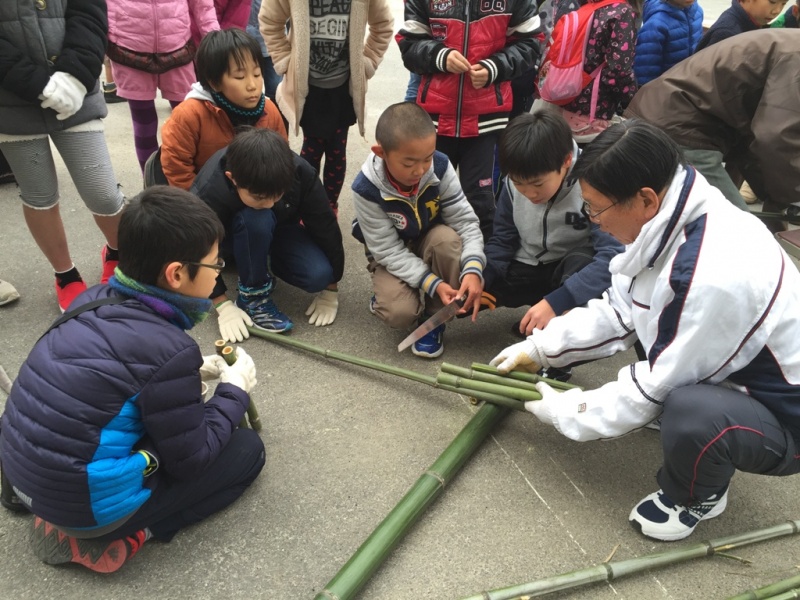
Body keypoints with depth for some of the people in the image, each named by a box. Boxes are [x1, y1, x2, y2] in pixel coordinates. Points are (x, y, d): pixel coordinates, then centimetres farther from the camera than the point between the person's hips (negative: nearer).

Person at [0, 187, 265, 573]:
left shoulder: (95, 300, -2)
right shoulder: (168, 349, -24)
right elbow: (191, 461, -12)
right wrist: (234, 390, 0)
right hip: (86, 503, -7)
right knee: (247, 449, 4)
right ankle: (121, 534, -1)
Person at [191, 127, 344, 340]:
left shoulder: (301, 174, -31)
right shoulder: (208, 193, -36)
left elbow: (325, 228, -19)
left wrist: (330, 290, -12)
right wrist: (223, 305, -23)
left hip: (281, 228, 2)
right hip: (234, 237, -2)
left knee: (318, 274, -26)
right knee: (255, 219, -38)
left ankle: (272, 261, 6)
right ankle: (253, 295, -17)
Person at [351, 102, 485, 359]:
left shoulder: (440, 167, -24)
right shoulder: (366, 189, -30)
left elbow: (465, 220, -20)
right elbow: (389, 251, -24)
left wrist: (473, 268, -37)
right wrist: (431, 283, -34)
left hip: (432, 241, 3)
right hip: (391, 255, -2)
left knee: (448, 238, -34)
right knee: (400, 314, -27)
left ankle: (434, 316, -10)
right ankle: (386, 295, 14)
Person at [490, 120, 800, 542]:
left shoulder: (714, 276, -37)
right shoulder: (671, 219, -11)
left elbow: (657, 387, -26)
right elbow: (617, 311, 3)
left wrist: (565, 412, -13)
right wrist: (538, 349, 2)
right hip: (722, 367, 8)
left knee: (688, 413, -37)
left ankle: (699, 497, 0)